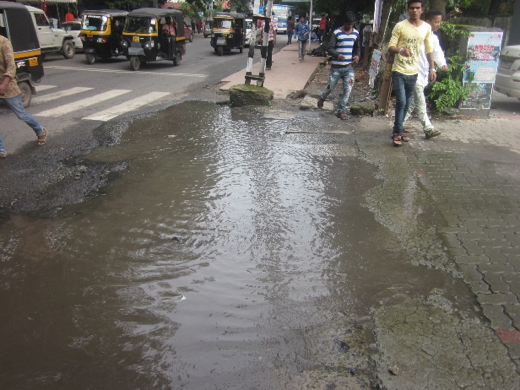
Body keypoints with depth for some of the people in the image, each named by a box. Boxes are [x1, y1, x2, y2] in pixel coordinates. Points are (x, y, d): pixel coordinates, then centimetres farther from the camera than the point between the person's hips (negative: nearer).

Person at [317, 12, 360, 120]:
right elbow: (329, 48, -10)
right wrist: (337, 55, -30)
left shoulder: (356, 33, 10)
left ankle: (341, 111, 5)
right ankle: (322, 99, 40)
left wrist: (357, 55, 1)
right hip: (336, 66, -3)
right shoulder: (337, 33, -6)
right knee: (330, 86, 8)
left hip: (349, 67, 4)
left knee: (348, 89, -5)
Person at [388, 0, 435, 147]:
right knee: (401, 102, -12)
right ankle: (397, 133, -1)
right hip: (399, 71, -4)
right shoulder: (400, 26, -5)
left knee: (406, 104, 10)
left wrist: (432, 69, 9)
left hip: (413, 72, 4)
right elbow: (391, 46, -7)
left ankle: (398, 131, 22)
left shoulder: (426, 28, 7)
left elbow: (429, 50, 14)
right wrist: (400, 50, -28)